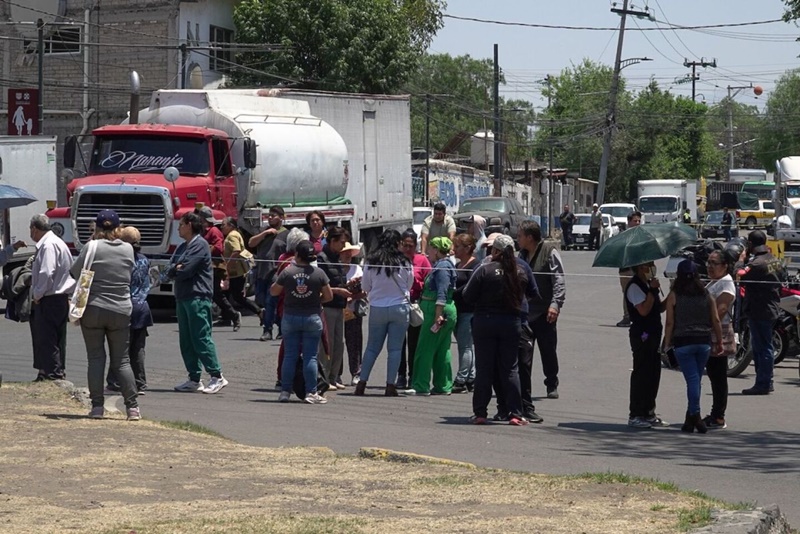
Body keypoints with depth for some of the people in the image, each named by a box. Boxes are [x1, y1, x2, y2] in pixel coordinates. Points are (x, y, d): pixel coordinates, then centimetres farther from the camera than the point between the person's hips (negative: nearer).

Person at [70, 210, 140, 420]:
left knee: (95, 358, 5)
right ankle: (132, 407, 0)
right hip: (121, 312, 2)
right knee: (121, 361, 7)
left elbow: (75, 273, -1)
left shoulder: (92, 247, -9)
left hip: (93, 310, -2)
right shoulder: (127, 249, 0)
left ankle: (97, 406, 2)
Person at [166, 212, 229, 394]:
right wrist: (177, 268, -9)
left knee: (201, 338, -11)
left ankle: (217, 377, -9)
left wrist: (175, 271, 3)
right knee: (186, 341, 9)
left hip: (198, 297, -10)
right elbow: (170, 271, 12)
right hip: (182, 297, 10)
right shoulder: (182, 247, 20)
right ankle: (194, 380, 12)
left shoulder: (200, 245, -9)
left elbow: (186, 270, -16)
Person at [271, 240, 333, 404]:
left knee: (290, 356, 7)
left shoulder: (287, 272, -6)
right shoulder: (319, 273, -6)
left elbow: (273, 292, 4)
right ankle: (311, 392, -1)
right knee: (310, 357, 2)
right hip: (312, 318, -1)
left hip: (290, 318, 1)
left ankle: (285, 391, 8)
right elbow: (329, 296, 0)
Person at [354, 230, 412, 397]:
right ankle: (391, 385, 1)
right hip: (399, 307, -2)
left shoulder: (371, 262, -3)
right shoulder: (404, 263, -6)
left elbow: (365, 286, 6)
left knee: (372, 347, 11)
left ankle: (362, 382, 8)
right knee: (395, 348, 3)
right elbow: (409, 286, 6)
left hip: (377, 308, 2)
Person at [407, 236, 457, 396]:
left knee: (425, 350, -6)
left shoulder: (442, 267, -14)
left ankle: (421, 386, -5)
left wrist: (438, 317, -25)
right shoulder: (443, 265, 17)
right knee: (442, 351, 11)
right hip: (448, 311, 10)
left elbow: (442, 294, -21)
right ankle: (443, 386, 13)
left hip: (437, 311, -10)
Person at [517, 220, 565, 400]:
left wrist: (555, 304, -20)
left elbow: (559, 281, -11)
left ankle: (552, 385, 29)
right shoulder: (522, 254, 12)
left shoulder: (549, 253, -7)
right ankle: (523, 391, 0)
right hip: (524, 312, 5)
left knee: (548, 351, 10)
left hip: (544, 313, -5)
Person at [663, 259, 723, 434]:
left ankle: (695, 415, -12)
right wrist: (719, 342, 12)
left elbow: (670, 322, -6)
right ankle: (692, 417, 19)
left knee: (692, 378, -3)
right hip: (704, 341, 3)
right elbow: (716, 320, 4)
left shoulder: (674, 296, -4)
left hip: (683, 342, -3)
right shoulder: (706, 295, 5)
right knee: (696, 378, 13)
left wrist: (667, 344, 1)